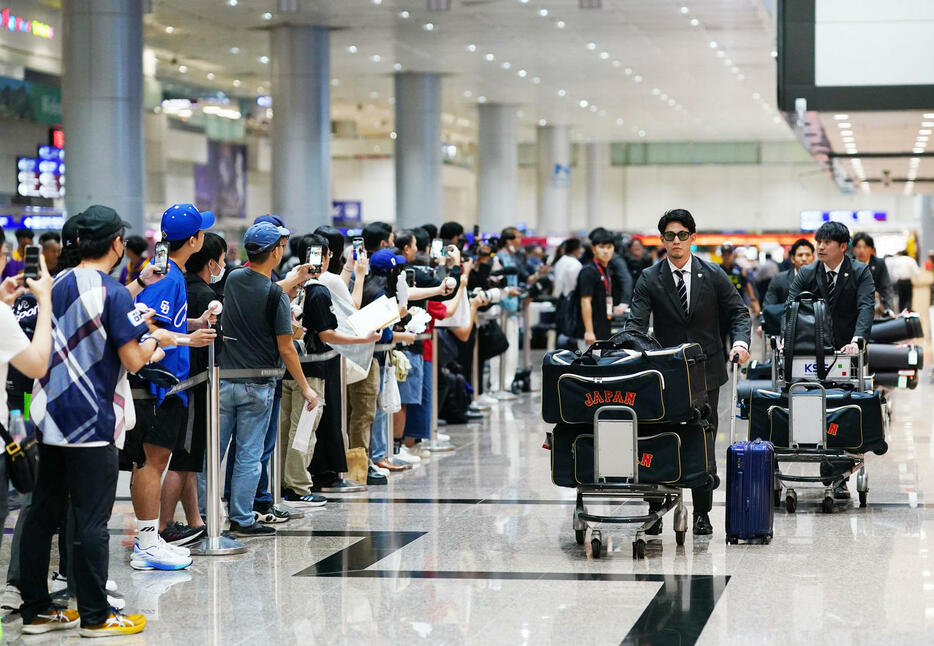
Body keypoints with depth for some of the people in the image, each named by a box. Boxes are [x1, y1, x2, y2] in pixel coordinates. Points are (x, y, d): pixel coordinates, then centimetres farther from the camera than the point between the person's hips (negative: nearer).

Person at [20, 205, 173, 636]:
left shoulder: (58, 286, 9)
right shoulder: (113, 293, -13)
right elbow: (133, 360, -15)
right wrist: (155, 339, 5)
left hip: (51, 418, 7)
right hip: (91, 423, -7)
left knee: (42, 515, 10)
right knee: (91, 521, -1)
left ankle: (36, 609, 15)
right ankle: (95, 615, 5)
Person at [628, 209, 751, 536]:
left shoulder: (713, 275, 2)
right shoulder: (650, 279, -1)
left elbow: (738, 311, 6)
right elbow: (637, 322, -7)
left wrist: (740, 341, -12)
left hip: (706, 372, 1)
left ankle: (702, 514, 13)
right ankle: (655, 512, 6)